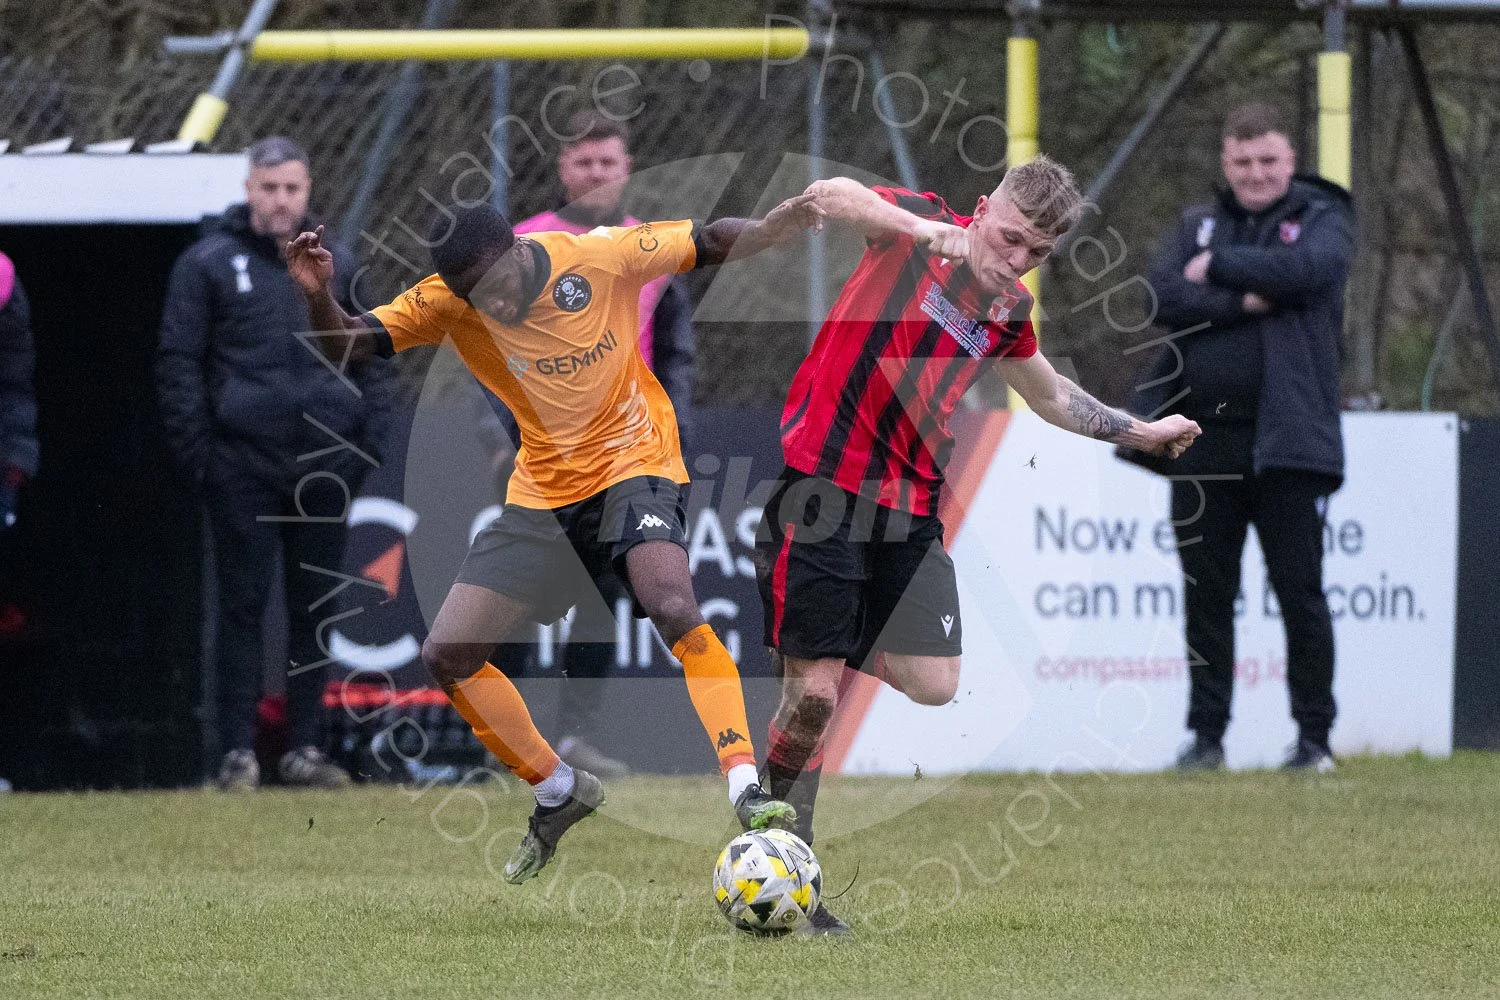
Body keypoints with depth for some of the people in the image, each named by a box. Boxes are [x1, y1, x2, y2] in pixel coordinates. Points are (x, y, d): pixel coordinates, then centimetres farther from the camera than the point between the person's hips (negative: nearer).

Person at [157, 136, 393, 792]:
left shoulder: (333, 265, 12)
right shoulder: (208, 264, 1)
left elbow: (370, 359, 17)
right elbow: (178, 362, 0)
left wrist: (369, 439, 6)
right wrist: (197, 451, -7)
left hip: (326, 463, 3)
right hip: (243, 462, -3)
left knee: (314, 609, 6)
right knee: (243, 607, -2)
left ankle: (305, 748, 12)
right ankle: (238, 753, 1)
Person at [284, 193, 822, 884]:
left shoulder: (599, 257, -17)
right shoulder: (448, 303, -11)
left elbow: (711, 242, -8)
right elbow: (347, 345, -11)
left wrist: (771, 229, -28)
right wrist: (318, 296, -33)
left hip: (634, 466, -5)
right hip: (543, 490, 5)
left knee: (674, 609, -33)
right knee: (446, 655, -1)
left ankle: (746, 792, -31)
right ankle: (559, 792, 18)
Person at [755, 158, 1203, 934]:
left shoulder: (1009, 311, 13)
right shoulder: (919, 231, -5)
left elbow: (1049, 395, 34)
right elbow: (827, 196, -25)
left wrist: (1139, 432, 35)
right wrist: (926, 230, -38)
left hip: (910, 507, 6)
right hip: (821, 485, -6)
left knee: (933, 690, -7)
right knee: (813, 690, -9)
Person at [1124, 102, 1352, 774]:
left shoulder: (1322, 220, 6)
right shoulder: (1197, 226, 15)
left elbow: (1304, 271, -16)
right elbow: (1163, 297, -2)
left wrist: (1216, 267, -7)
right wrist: (1248, 299, -13)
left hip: (1287, 440, -3)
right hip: (1203, 436, 3)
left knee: (1299, 591, -2)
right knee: (1205, 595, 6)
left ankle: (1314, 736, 4)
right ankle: (1207, 734, 13)